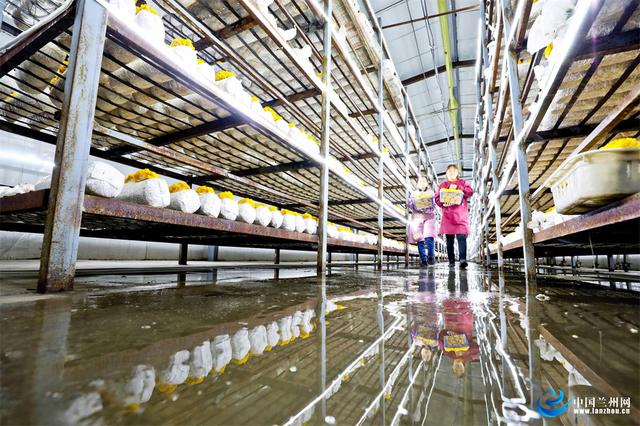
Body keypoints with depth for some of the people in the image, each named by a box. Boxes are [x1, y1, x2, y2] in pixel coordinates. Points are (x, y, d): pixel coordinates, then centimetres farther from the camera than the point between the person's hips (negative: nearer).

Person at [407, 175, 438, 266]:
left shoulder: (431, 192, 14)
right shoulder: (413, 193, 17)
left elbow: (433, 205, 4)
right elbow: (409, 204, 5)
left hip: (429, 218, -1)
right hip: (417, 218, 1)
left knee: (429, 238, -16)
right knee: (419, 240, -3)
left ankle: (431, 257, 1)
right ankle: (423, 260, 4)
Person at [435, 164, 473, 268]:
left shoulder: (463, 182, 15)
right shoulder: (442, 185, 16)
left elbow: (470, 192, -2)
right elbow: (437, 198, 6)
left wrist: (457, 187, -12)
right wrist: (442, 203, -14)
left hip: (461, 215, -1)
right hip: (448, 216, 1)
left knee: (461, 237, -13)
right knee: (449, 239, 3)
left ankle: (463, 259, -19)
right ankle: (451, 261, 9)